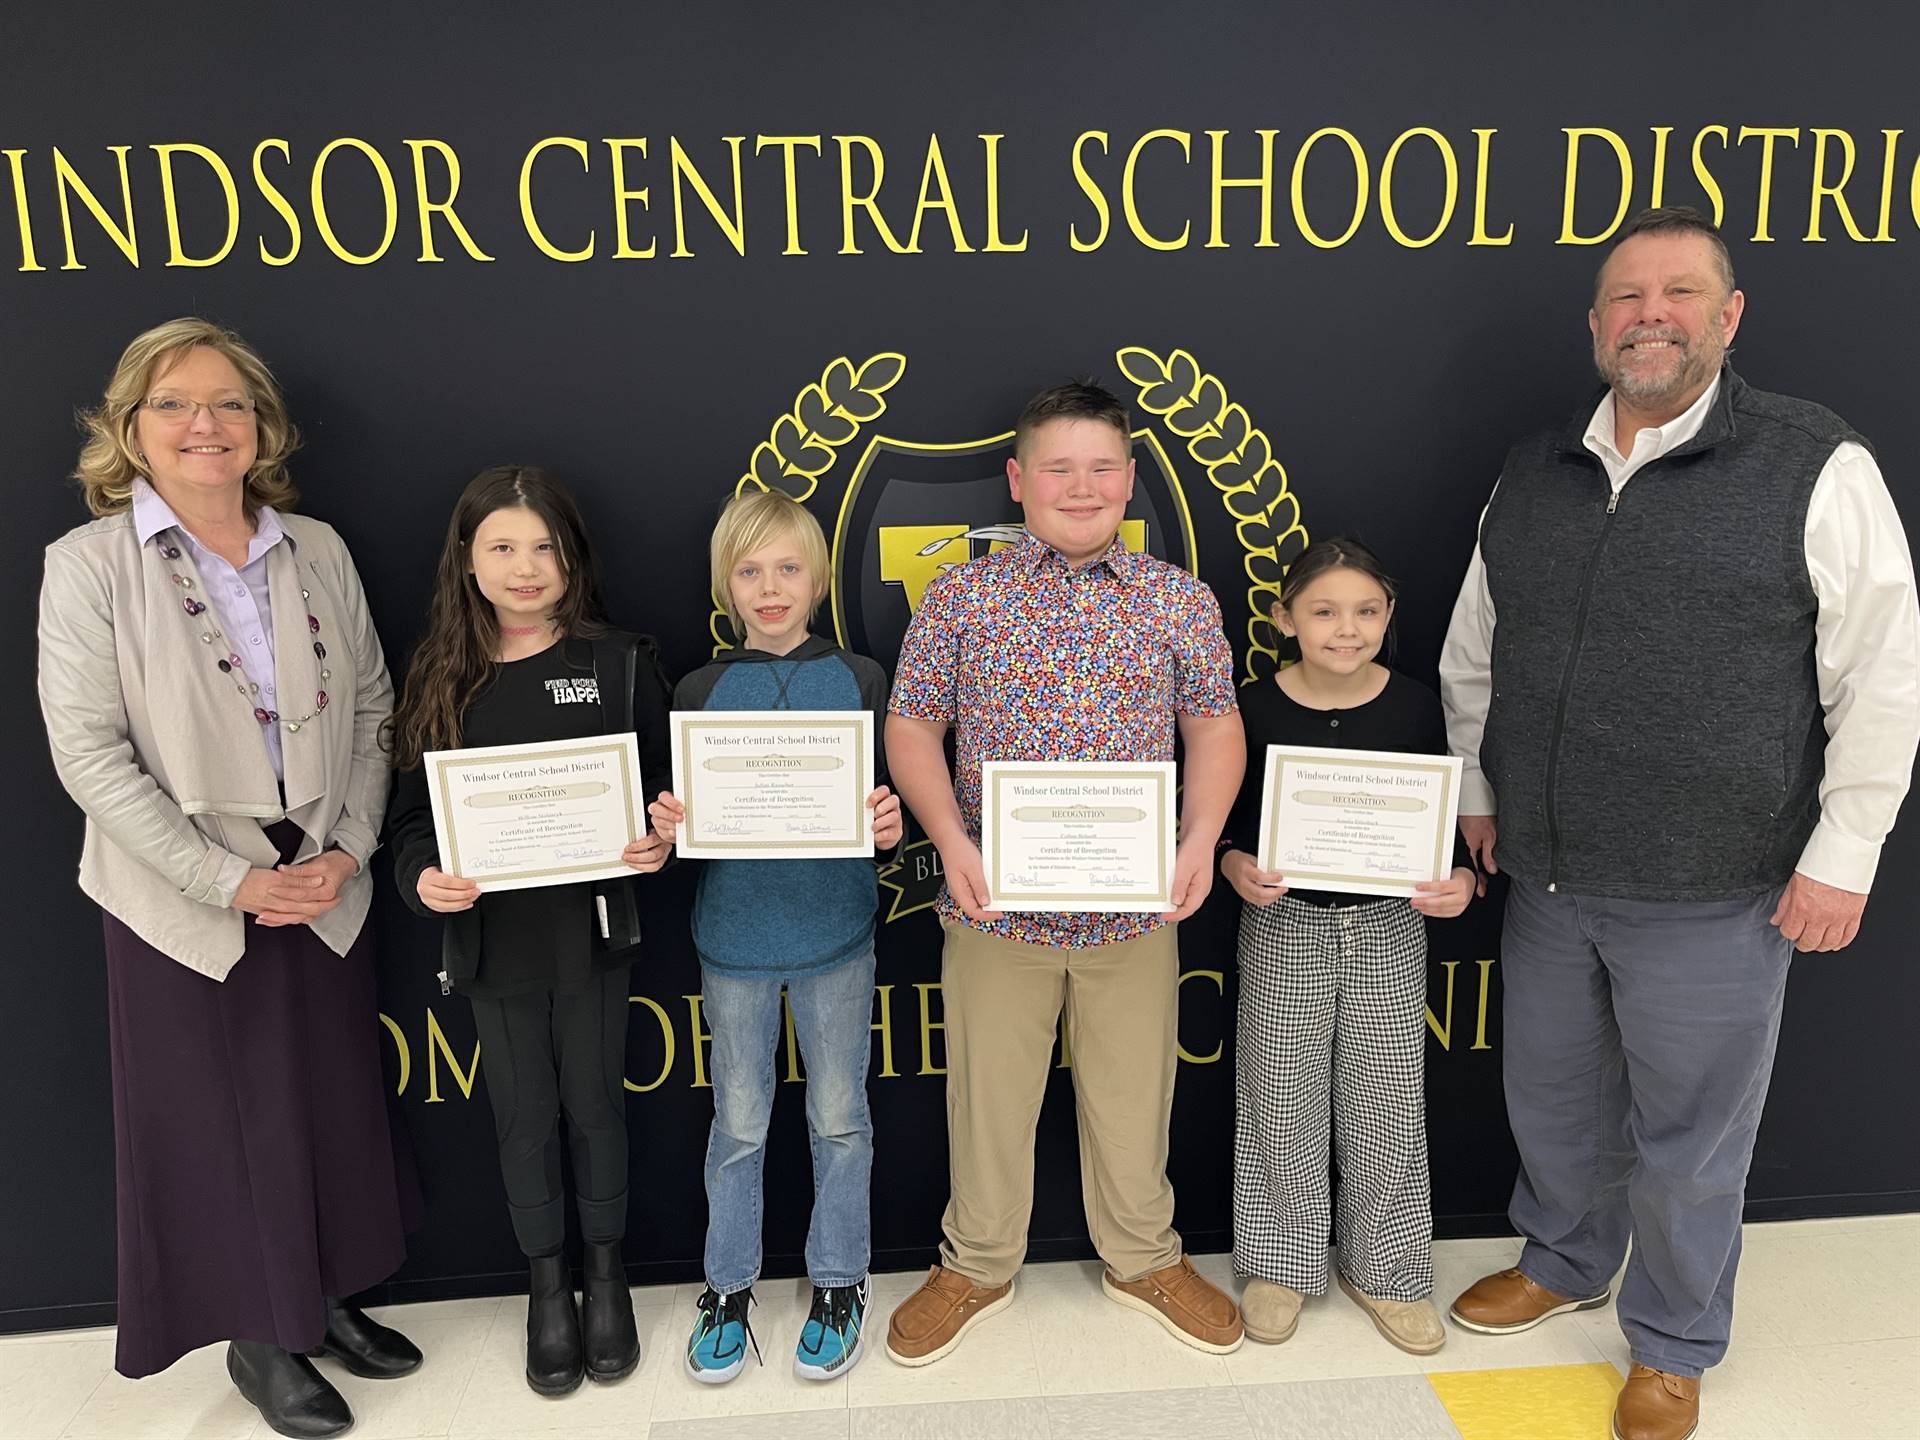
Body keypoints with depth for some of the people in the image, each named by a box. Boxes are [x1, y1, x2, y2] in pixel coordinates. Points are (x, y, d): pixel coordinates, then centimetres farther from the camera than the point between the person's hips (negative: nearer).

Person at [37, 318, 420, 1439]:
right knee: (223, 1120, 10)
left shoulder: (317, 550, 3)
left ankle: (327, 1297, 37)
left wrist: (351, 848, -6)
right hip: (186, 903, -3)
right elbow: (89, 753, -11)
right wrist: (229, 880, -16)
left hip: (324, 887, 4)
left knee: (335, 1101, 14)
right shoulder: (89, 565, -7)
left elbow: (372, 705, 5)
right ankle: (260, 1337, 31)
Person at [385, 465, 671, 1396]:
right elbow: (413, 807, 2)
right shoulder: (440, 674, 0)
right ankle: (547, 1285, 35)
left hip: (590, 927, -1)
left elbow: (665, 785, -1)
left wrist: (658, 843, -20)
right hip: (490, 934, 1)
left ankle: (604, 1272, 36)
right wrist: (423, 877, -17)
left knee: (594, 1103, 14)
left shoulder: (618, 663, -4)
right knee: (523, 1113, 14)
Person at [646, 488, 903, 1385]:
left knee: (839, 1118, 13)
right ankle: (728, 1286, 33)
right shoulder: (701, 691, 0)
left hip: (836, 933, -1)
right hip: (734, 936, 1)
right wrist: (668, 823, -19)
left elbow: (889, 802, 0)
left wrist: (889, 829, -22)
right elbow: (680, 817, 3)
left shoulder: (860, 680, -2)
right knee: (738, 1123, 14)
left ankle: (839, 1282, 32)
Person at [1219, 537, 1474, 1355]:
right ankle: (1280, 1263, 29)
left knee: (1386, 1105, 10)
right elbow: (1220, 820, 1)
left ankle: (1384, 1270, 31)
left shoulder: (1415, 707, -3)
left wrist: (1461, 879, -13)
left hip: (1388, 929, 1)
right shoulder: (1256, 710, -6)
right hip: (1284, 927, -1)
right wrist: (1235, 867, -19)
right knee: (1282, 1103, 9)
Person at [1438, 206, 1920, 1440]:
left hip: (1712, 899, -4)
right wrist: (1476, 790, 13)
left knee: (1689, 1138, 13)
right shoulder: (1532, 474, 6)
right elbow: (1473, 654, 14)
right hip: (1547, 883, 5)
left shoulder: (1816, 468, -9)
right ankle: (1564, 1263, 48)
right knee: (1554, 1102, 22)